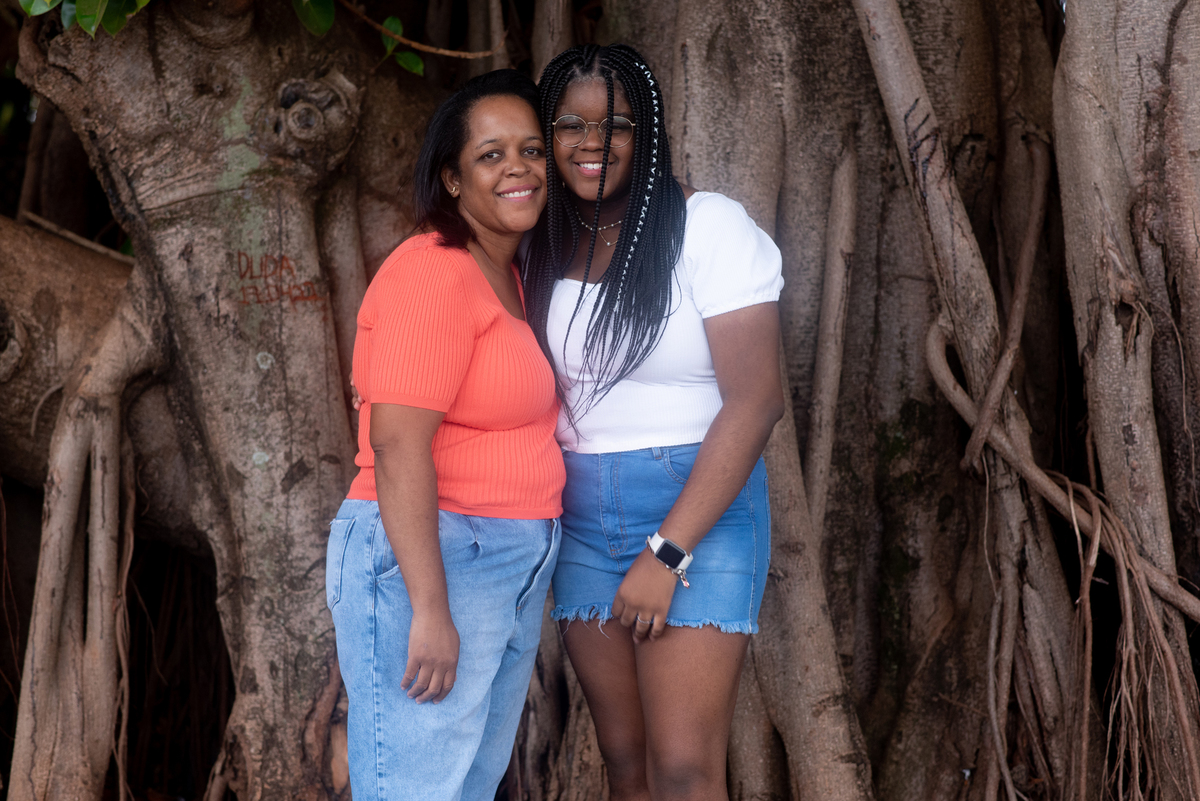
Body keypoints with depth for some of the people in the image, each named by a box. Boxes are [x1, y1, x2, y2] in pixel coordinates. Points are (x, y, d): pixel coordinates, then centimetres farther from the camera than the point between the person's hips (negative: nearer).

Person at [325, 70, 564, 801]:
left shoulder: (505, 276, 16)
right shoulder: (435, 273, -13)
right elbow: (396, 446, -20)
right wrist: (429, 611, -24)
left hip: (511, 573, 10)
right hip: (428, 562, -10)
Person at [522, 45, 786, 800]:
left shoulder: (708, 227, -9)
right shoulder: (548, 243, 8)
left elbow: (756, 399, -15)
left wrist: (667, 552, -17)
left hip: (699, 510, -5)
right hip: (581, 518, 5)